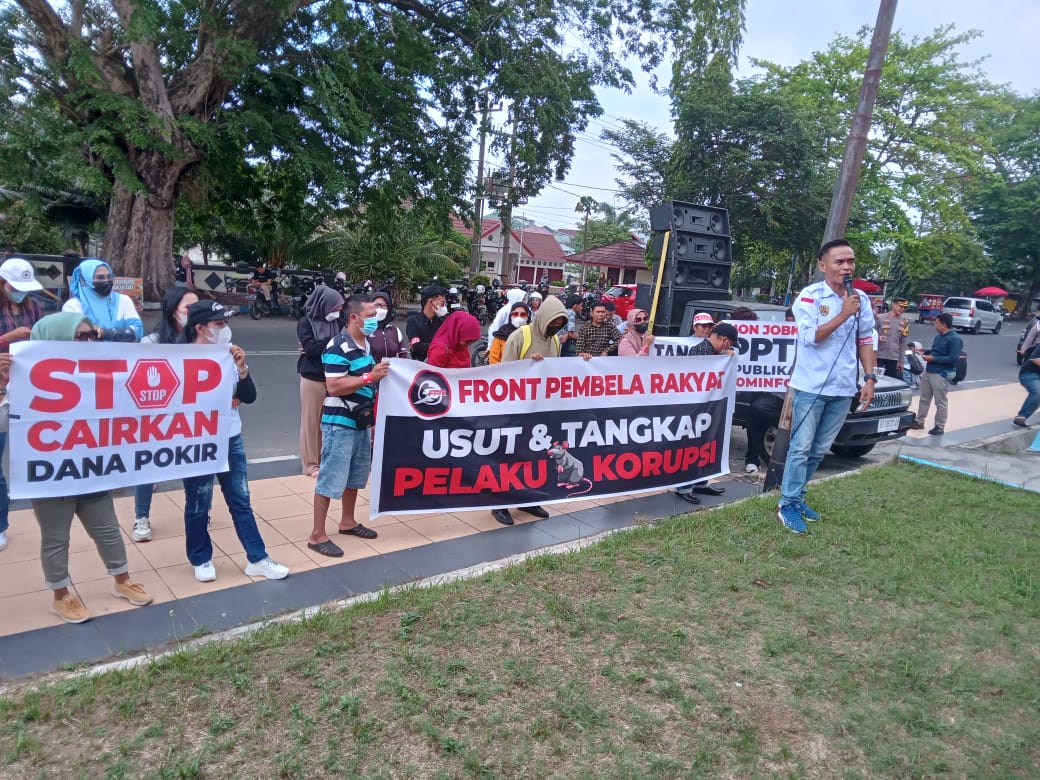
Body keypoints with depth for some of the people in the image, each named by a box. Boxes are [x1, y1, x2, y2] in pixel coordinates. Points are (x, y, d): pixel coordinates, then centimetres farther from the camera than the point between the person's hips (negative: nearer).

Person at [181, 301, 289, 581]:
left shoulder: (228, 355, 3)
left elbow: (249, 396, 4)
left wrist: (241, 368, -10)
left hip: (232, 439, 6)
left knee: (241, 502, 12)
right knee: (198, 505, 11)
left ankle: (257, 559, 21)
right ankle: (201, 560, 30)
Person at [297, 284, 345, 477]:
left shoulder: (336, 321, 7)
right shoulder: (306, 322, -5)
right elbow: (310, 347, -15)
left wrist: (319, 347, -12)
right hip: (313, 378, -4)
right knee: (311, 421, 3)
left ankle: (324, 459, 21)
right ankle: (309, 463, 12)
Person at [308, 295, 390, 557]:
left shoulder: (365, 344, 11)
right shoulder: (338, 347, -19)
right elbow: (334, 387, -25)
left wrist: (379, 374, 9)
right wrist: (370, 377, -26)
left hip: (361, 421, 9)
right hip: (340, 423, -9)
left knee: (355, 476, 19)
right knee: (331, 479, -3)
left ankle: (347, 521, 35)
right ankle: (317, 535, 6)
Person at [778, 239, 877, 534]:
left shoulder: (862, 299, 7)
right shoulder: (809, 296, -8)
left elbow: (865, 341, 12)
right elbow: (810, 336, -18)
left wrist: (870, 378, 6)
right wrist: (844, 314, -18)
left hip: (843, 388, 5)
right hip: (812, 386, -5)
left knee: (819, 450, 11)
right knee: (801, 448, -3)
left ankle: (796, 496, 24)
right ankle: (788, 504, 5)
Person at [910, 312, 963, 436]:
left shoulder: (954, 339, -15)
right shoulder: (938, 336, 12)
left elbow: (953, 358, -21)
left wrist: (933, 359, -20)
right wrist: (926, 352, 6)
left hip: (941, 374, -9)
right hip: (928, 371, 9)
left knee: (940, 402, 0)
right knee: (924, 398, 15)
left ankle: (939, 427, 7)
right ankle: (919, 421, 24)